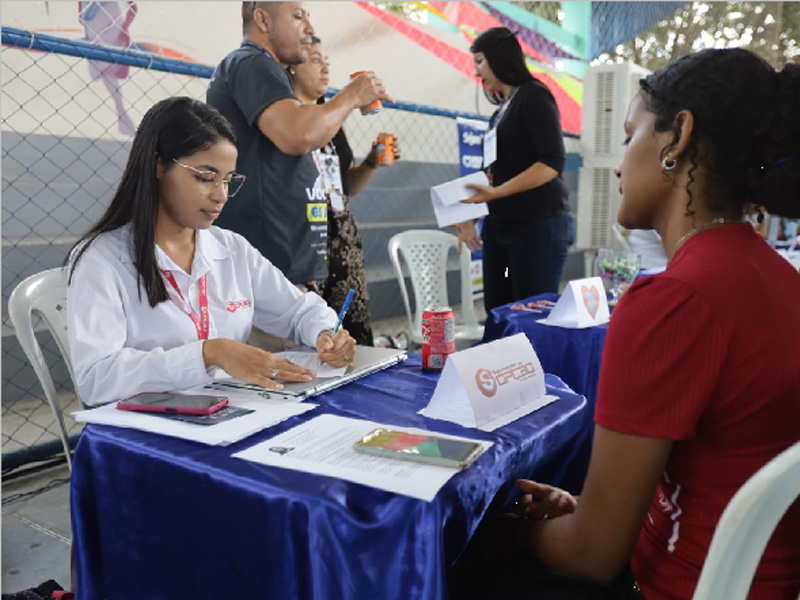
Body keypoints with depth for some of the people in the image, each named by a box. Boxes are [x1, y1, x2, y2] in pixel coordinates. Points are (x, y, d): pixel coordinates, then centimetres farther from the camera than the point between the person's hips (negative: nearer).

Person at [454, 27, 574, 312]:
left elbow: (553, 162, -16)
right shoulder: (501, 109, 17)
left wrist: (496, 192, -23)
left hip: (539, 225, -8)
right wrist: (470, 216, 9)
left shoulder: (534, 95, -5)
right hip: (500, 226, 8)